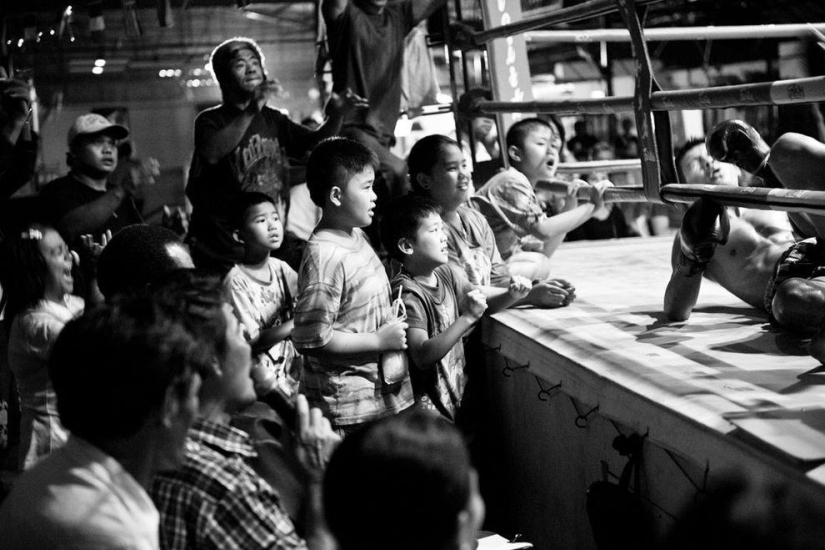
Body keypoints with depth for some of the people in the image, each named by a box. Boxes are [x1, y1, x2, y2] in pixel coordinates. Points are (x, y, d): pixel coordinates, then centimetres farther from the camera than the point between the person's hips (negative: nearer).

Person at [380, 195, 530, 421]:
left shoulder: (446, 274, 5)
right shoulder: (407, 294, -19)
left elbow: (486, 299, 14)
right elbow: (422, 356, -27)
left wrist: (511, 295, -8)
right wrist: (467, 317, -29)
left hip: (458, 392, 7)